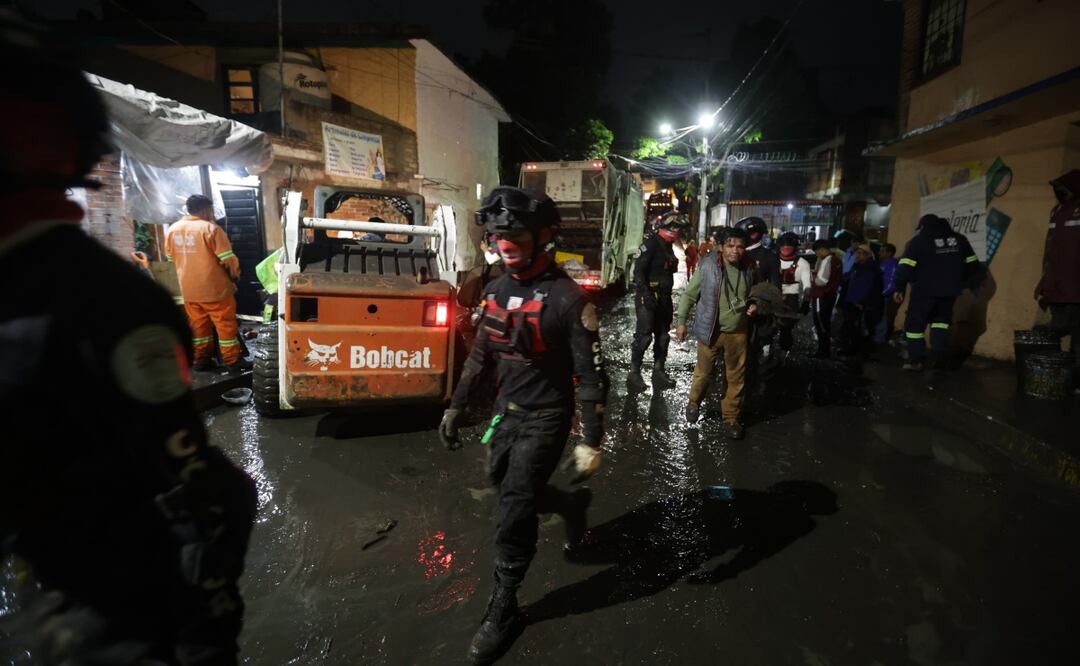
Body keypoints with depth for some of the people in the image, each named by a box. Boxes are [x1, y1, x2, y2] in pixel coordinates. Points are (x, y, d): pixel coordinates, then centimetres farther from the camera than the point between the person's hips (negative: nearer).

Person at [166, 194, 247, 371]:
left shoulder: (172, 230, 5)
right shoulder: (211, 228, -16)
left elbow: (171, 257, 16)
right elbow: (228, 259, -16)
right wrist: (235, 275, 2)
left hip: (189, 289, 6)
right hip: (215, 288, -6)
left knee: (198, 326, 16)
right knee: (226, 325, 5)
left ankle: (201, 360, 24)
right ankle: (232, 361, 10)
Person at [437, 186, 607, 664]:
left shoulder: (569, 298, -20)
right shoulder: (498, 290, 1)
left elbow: (592, 375, -17)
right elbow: (480, 354, 11)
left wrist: (591, 441, -17)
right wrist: (455, 407, 12)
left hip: (546, 417, -7)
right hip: (507, 410, 7)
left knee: (514, 508, -2)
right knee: (504, 487, 19)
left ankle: (503, 607, 20)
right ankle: (571, 505, 46)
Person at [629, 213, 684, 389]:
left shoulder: (668, 247, 16)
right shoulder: (651, 244, -11)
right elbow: (638, 271, -19)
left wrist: (668, 298, 20)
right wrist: (646, 294, -26)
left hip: (663, 298, 9)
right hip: (648, 297, -9)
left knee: (663, 336, 11)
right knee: (644, 336, -9)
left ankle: (658, 371, 20)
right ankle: (634, 372, 1)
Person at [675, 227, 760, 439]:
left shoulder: (750, 270, -1)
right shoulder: (708, 267, -11)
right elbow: (689, 294, -3)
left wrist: (755, 305, -4)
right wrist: (681, 321, -5)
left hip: (738, 332, 3)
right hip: (711, 330, -2)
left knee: (736, 377, 10)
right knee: (704, 372, 11)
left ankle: (731, 417, 27)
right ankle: (694, 403, 39)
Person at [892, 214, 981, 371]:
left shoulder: (918, 241, -3)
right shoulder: (959, 239, 13)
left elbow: (905, 267, -13)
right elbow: (972, 264, 16)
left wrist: (899, 288, -9)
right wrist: (960, 282, 25)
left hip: (925, 290, -5)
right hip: (949, 290, 5)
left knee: (915, 323, 4)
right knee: (941, 319, 20)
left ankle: (916, 360, -1)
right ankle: (939, 357, 9)